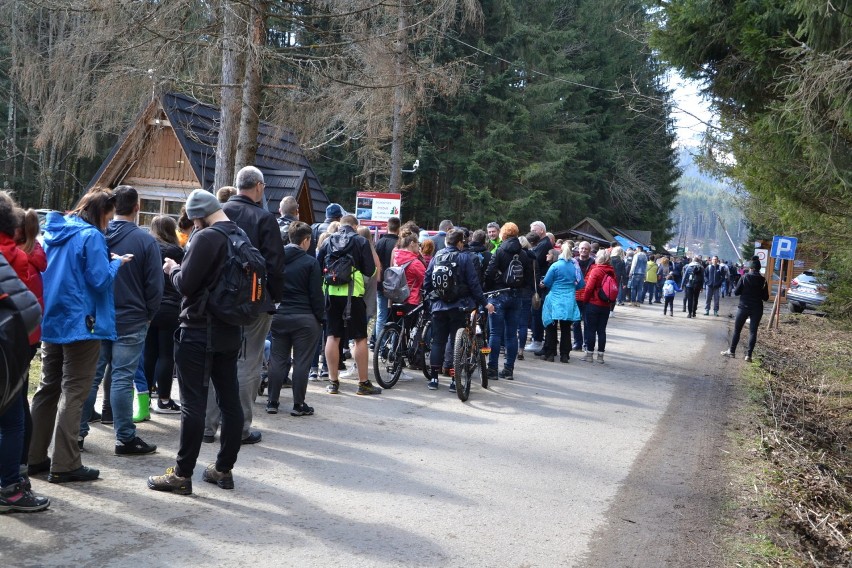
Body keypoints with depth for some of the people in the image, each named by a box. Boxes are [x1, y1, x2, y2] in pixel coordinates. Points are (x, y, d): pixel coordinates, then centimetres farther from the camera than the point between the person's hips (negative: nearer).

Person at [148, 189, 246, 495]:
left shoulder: (207, 238, -16)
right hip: (230, 331, 8)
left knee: (193, 404, -3)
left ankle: (182, 475, 3)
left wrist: (174, 269, 2)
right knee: (230, 401, 10)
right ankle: (224, 469, 20)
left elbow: (186, 284, -17)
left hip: (198, 332, -8)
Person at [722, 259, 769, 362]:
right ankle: (749, 355, 1)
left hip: (744, 307, -1)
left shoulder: (745, 277, -8)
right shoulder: (763, 280, -2)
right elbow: (766, 298, 2)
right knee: (753, 331, 5)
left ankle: (731, 351, 18)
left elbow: (736, 292, -6)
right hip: (757, 309, 1)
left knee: (737, 330, 11)